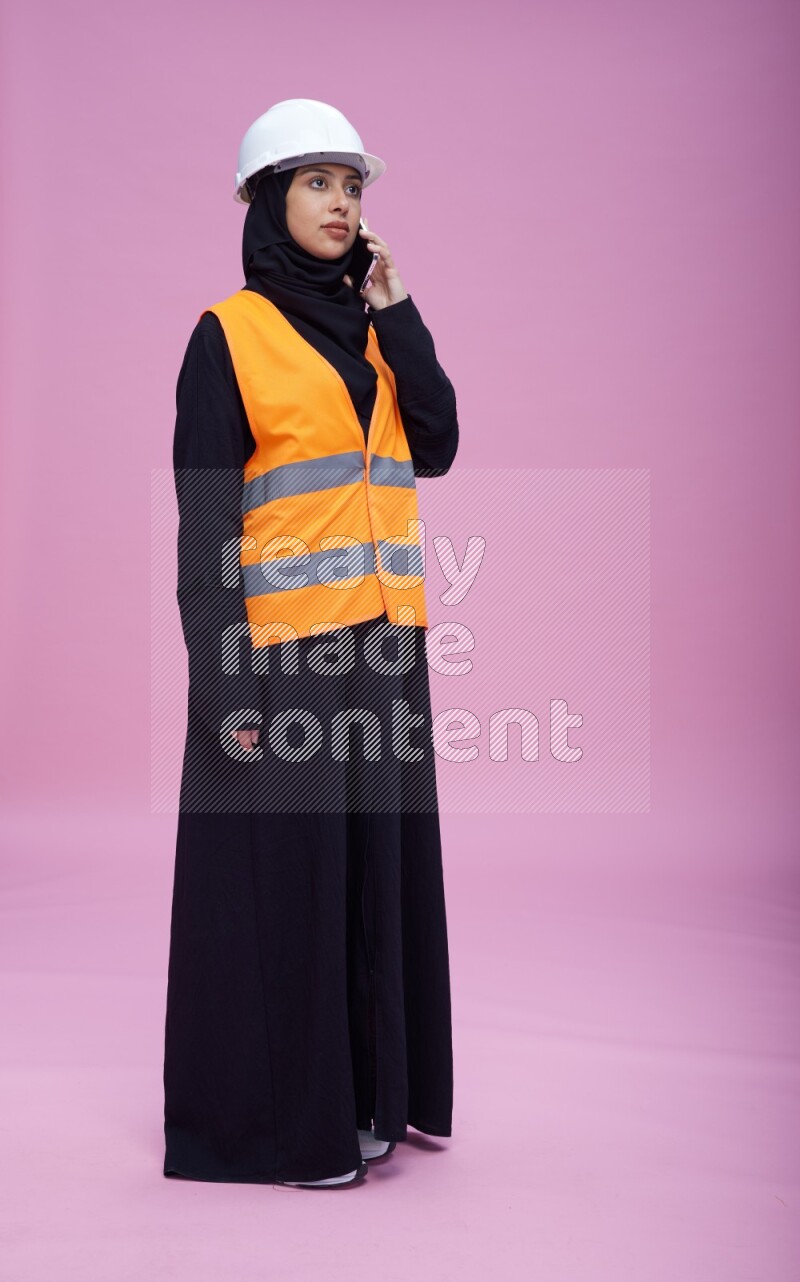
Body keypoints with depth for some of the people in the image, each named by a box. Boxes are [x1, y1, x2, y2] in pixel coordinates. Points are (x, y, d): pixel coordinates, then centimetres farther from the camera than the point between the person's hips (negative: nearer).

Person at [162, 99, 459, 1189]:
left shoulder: (370, 329, 15)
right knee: (284, 875, -1)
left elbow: (437, 447, 3)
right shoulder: (228, 335, -3)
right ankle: (277, 1114, 12)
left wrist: (395, 312, -1)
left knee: (377, 859, 11)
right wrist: (223, 674, -16)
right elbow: (205, 517, -9)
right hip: (281, 646, -6)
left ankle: (371, 1087, 25)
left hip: (382, 645, 6)